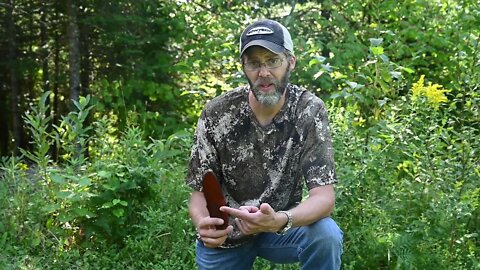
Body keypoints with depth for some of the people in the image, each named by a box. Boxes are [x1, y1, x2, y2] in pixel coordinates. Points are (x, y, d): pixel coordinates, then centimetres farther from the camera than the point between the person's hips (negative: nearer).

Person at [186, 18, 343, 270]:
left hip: (282, 226, -1)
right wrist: (204, 225, -35)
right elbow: (199, 192, -11)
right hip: (225, 235, 1)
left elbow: (324, 196, -23)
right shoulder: (216, 114, -15)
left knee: (326, 234, -28)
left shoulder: (310, 111, -17)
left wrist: (279, 220, -44)